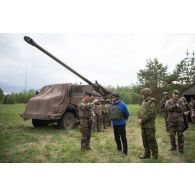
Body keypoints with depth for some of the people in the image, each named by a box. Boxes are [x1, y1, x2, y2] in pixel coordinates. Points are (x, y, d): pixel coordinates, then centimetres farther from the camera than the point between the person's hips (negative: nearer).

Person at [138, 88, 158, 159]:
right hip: (143, 125, 8)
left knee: (151, 140, 1)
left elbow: (151, 113, -20)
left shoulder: (152, 101, -10)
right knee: (145, 140, 15)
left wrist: (142, 120, -16)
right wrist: (139, 119, -2)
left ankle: (155, 155, 16)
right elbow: (140, 111, 15)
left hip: (149, 125, -8)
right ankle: (147, 154, 28)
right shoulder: (144, 102, 16)